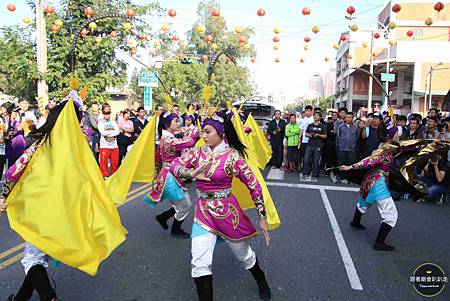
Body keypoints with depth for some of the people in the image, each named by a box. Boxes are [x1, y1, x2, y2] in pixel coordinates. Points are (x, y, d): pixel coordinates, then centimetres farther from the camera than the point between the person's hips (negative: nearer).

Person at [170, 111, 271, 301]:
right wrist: (191, 173, -32)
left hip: (228, 213, -3)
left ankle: (261, 282, 50)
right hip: (203, 214, 3)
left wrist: (262, 217, -9)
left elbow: (254, 186, -11)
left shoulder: (232, 156, -15)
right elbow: (174, 166, -11)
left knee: (244, 255, 19)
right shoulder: (197, 152, -3)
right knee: (199, 264, -6)